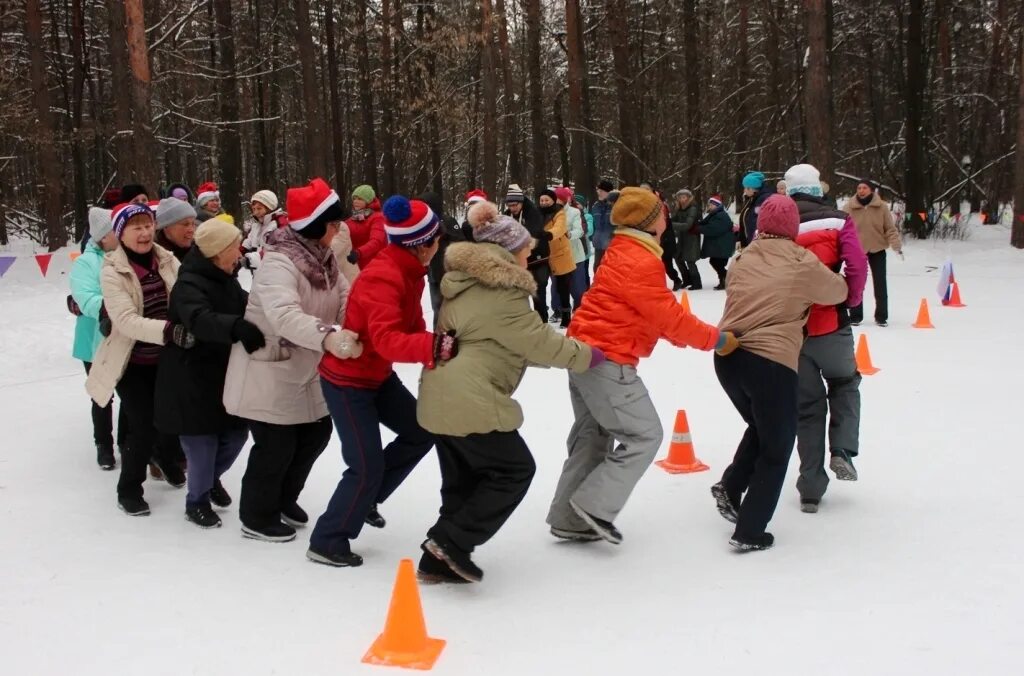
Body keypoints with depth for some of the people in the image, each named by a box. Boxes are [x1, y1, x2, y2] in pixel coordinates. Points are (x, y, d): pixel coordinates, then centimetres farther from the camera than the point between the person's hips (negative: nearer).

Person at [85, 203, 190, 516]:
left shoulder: (166, 260, -3)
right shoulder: (112, 272, -17)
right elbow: (127, 320, -28)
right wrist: (170, 330, -42)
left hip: (166, 359, 4)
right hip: (132, 363, -4)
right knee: (143, 427, -7)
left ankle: (166, 456, 48)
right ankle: (129, 488, 17)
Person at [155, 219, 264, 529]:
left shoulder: (226, 279, 6)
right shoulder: (189, 284, -22)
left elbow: (245, 305, 20)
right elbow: (200, 320, -41)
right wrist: (237, 327, -57)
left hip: (224, 374, 8)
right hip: (191, 379, -8)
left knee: (236, 433, 14)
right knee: (203, 441, -2)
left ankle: (212, 478, 41)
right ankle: (197, 501, 20)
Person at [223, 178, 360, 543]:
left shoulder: (325, 259, 4)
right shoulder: (278, 262, -26)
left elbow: (345, 302, -6)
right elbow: (284, 315, -43)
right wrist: (327, 336, -58)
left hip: (305, 369, 9)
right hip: (267, 371, -9)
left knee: (316, 433, 16)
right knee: (276, 447, 0)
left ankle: (284, 500, 38)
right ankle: (257, 517, 22)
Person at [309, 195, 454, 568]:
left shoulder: (408, 271, -1)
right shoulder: (382, 278, -31)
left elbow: (411, 324, 5)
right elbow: (386, 340, -43)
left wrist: (435, 351, -8)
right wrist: (435, 346, -56)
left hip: (379, 375, 10)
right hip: (347, 380, -10)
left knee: (420, 432, 13)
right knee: (367, 467, -7)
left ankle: (365, 499, 27)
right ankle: (326, 543, 9)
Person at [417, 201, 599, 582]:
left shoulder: (466, 282, 17)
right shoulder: (502, 292, -14)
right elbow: (538, 342, -11)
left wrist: (569, 350, 21)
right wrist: (586, 356, 3)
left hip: (441, 398, 10)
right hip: (470, 402, -10)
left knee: (463, 480, 18)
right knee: (515, 469, 3)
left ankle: (440, 560, 19)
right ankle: (452, 540, -1)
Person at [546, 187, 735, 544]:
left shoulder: (624, 251, 14)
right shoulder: (641, 261, -18)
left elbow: (654, 314, 15)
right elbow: (668, 316, -16)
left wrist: (692, 335, 8)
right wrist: (715, 339, -7)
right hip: (608, 359, -11)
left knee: (593, 435, 16)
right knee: (645, 435, -2)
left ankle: (569, 519, 20)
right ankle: (595, 506, -2)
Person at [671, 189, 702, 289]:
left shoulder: (693, 209, -17)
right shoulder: (680, 209, 7)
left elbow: (687, 225, -26)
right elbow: (673, 219, 2)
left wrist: (671, 225, -31)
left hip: (691, 238, -8)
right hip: (682, 237, 8)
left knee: (690, 261, -9)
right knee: (678, 258, 12)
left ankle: (697, 284, 4)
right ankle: (687, 280, 27)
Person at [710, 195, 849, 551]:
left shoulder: (743, 259, 9)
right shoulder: (803, 265, -1)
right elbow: (839, 292, 14)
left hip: (727, 357, 5)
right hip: (771, 362, -5)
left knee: (761, 427, 30)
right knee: (776, 448, 11)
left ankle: (730, 486, 17)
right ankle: (749, 531, 9)